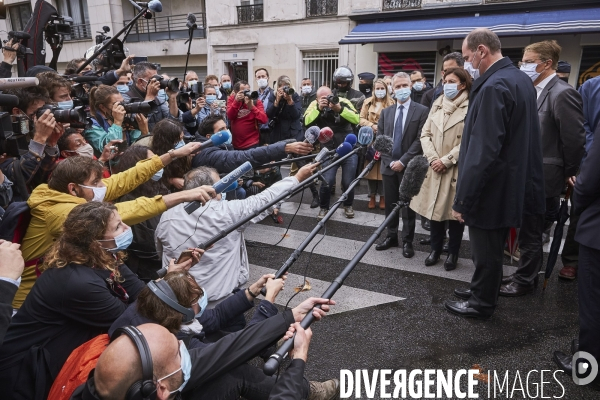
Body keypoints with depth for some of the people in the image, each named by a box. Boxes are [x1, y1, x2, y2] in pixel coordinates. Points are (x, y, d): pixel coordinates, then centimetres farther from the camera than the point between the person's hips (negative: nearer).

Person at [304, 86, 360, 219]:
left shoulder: (343, 102, -8)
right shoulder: (315, 105, -5)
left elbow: (357, 119, -20)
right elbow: (306, 122, -20)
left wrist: (340, 109, -31)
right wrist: (319, 108, -31)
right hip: (330, 151, 0)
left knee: (348, 182, 2)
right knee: (327, 182, -11)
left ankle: (348, 206, 30)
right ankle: (324, 208, 15)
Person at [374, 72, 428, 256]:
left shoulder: (421, 111, -4)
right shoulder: (386, 112, 10)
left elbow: (420, 140, -11)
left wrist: (403, 161, -16)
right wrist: (390, 161, -6)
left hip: (409, 167, -4)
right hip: (389, 165, 4)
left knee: (408, 206, 5)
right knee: (390, 204, 11)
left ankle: (407, 241, 16)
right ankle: (391, 237, 26)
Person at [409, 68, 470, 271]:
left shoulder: (471, 108, -8)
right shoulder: (437, 104, 10)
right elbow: (425, 133, 7)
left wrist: (446, 160, -15)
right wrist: (432, 158, -6)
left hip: (457, 170, -4)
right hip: (434, 168, 5)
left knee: (454, 211, 7)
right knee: (435, 209, 11)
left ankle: (453, 253, 23)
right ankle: (435, 249, 27)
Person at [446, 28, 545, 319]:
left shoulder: (494, 86, -22)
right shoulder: (521, 79, 9)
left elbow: (483, 151, -27)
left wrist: (462, 200, -21)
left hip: (491, 188, -10)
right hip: (510, 184, 10)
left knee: (486, 251, 7)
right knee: (492, 248, 22)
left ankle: (482, 304, 24)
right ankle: (483, 290, 39)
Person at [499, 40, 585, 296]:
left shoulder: (562, 94, -15)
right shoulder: (534, 92, 11)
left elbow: (574, 138, -15)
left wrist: (569, 174, -7)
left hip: (542, 178, -8)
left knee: (530, 232, 3)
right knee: (531, 229, 18)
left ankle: (525, 281, 18)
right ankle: (528, 274, 32)